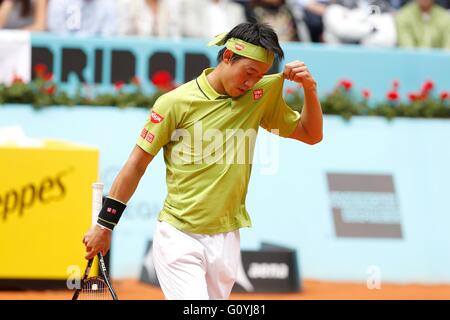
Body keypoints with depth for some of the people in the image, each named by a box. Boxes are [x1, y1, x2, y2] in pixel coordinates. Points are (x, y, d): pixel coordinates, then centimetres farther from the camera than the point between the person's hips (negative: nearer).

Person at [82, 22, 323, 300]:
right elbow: (137, 164, -2)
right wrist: (104, 225, 0)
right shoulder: (176, 102, -7)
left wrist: (309, 87, -3)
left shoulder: (261, 95, 6)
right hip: (178, 237, -4)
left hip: (226, 240, 5)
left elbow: (311, 135, 14)